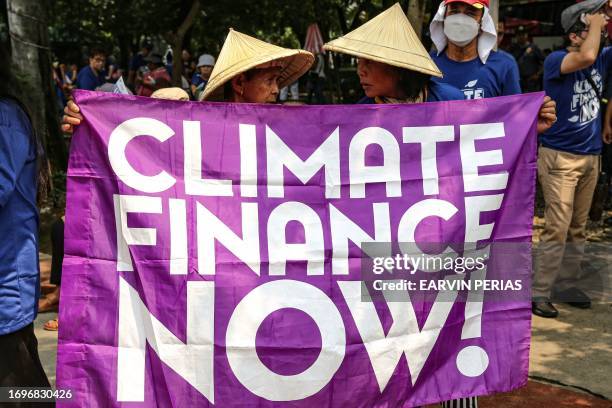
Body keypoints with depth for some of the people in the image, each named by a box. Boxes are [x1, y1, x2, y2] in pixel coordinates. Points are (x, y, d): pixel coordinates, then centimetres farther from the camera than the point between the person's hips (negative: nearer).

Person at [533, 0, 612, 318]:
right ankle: (539, 293, -3)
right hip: (560, 157, -7)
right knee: (557, 228, -10)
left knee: (577, 229, 11)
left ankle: (567, 286, 21)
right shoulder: (555, 60, -11)